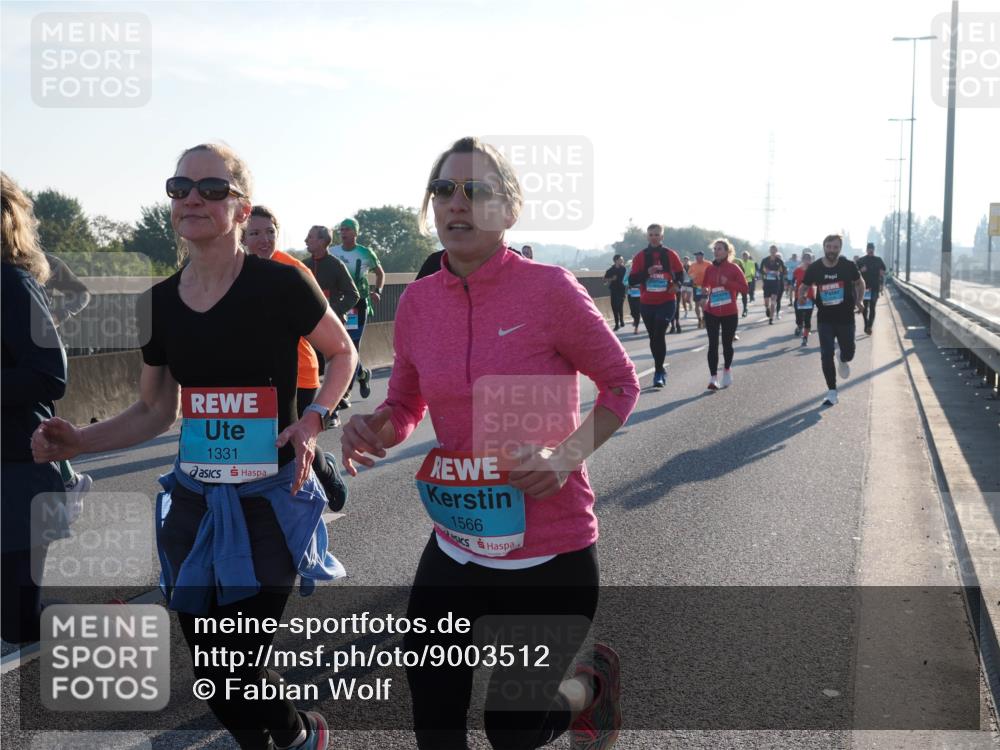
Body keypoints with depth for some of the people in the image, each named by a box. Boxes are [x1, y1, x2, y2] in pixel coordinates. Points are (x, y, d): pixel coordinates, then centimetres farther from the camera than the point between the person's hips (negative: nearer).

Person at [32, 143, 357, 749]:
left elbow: (343, 353, 4)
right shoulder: (159, 302, 2)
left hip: (270, 500, -5)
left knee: (235, 667, -3)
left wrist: (313, 420, -12)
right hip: (195, 501, 5)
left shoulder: (281, 285, -12)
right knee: (213, 676, 10)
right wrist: (78, 442, -4)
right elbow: (155, 412, 11)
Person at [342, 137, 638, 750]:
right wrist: (376, 429, -11)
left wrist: (568, 455, -20)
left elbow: (621, 383, -4)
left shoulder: (549, 289, -15)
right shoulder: (418, 301, -2)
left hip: (551, 551, -4)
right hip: (456, 547, 4)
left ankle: (592, 683, 41)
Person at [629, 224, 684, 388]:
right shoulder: (640, 256, 1)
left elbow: (680, 273, 10)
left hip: (667, 302, -2)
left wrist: (677, 285, -11)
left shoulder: (670, 255, 1)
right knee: (654, 337, 10)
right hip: (647, 303, 2)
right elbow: (632, 279, -3)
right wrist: (647, 272, -21)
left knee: (659, 334, -15)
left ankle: (658, 371, -10)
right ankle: (660, 370, 25)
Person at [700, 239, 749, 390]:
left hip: (730, 313, -2)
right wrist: (705, 295, -3)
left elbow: (744, 288, -9)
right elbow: (705, 285, 18)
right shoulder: (710, 268, 4)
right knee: (713, 345, -5)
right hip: (711, 313, 2)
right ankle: (713, 378, -6)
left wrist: (728, 282, -21)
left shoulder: (734, 268, -6)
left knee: (727, 344, 8)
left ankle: (727, 371, 33)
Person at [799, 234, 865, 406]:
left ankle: (844, 361, 47)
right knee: (826, 355, -1)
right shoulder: (815, 268, -8)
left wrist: (859, 301, -5)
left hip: (845, 317, 0)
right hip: (825, 318, 0)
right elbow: (804, 286, 6)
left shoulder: (848, 266, -9)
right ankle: (832, 392, 9)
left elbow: (860, 283, 8)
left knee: (848, 351, 7)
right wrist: (801, 295, -16)